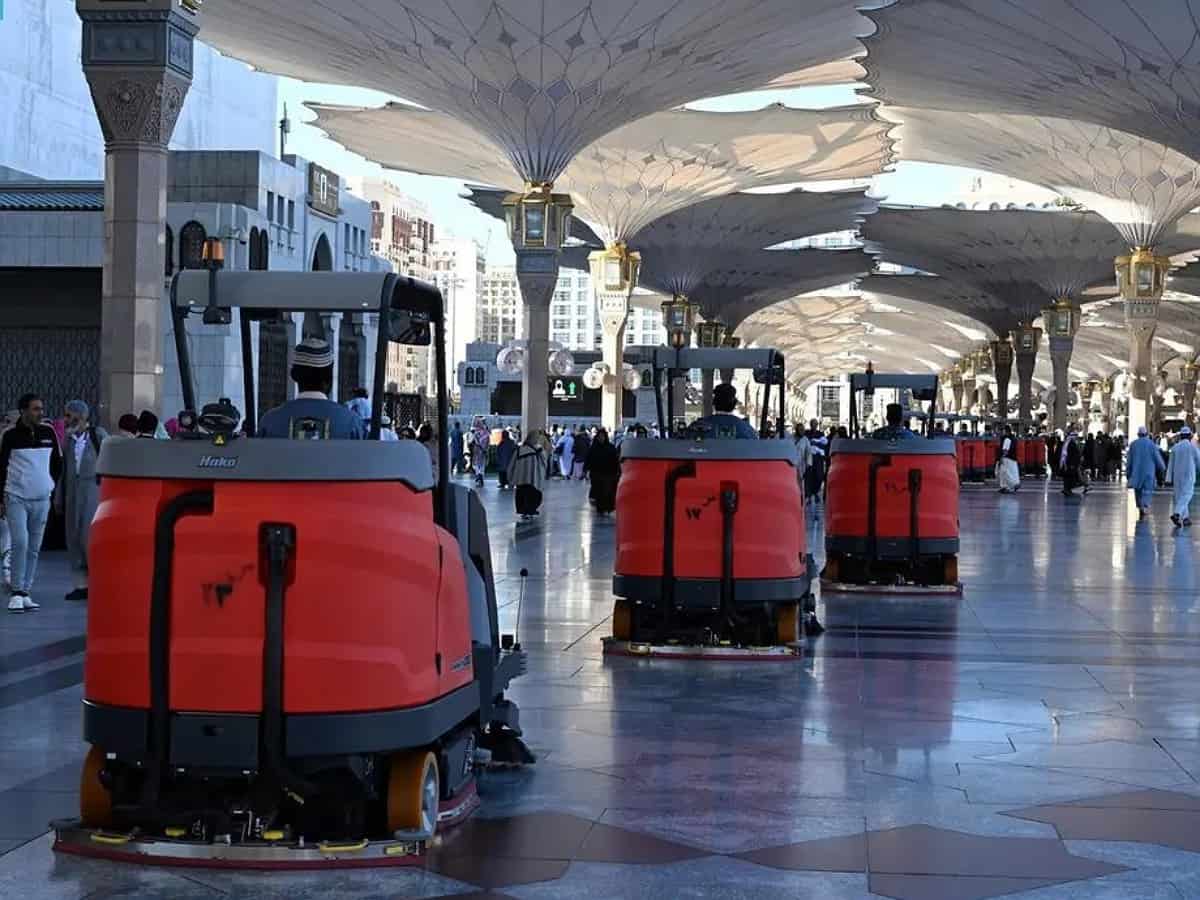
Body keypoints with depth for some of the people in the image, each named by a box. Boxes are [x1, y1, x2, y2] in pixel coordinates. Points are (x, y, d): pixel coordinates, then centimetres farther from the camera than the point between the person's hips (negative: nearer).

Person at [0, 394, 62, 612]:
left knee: (34, 549, 6)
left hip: (42, 499, 4)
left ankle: (25, 592, 13)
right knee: (20, 543, -15)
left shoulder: (48, 433, 6)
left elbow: (57, 462, 18)